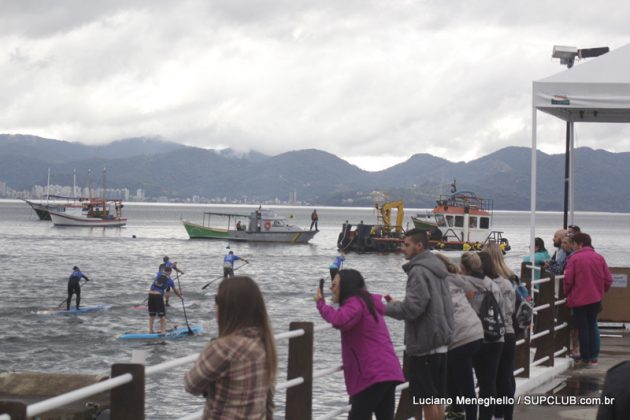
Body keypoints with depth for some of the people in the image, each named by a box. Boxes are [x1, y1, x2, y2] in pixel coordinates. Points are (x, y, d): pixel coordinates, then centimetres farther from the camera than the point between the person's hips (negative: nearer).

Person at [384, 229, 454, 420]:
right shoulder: (437, 269, 16)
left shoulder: (419, 270, -15)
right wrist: (398, 304, 16)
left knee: (427, 399, -3)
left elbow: (413, 307, -21)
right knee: (436, 398, 14)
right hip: (440, 341, 9)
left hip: (424, 343, -9)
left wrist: (386, 307, -7)